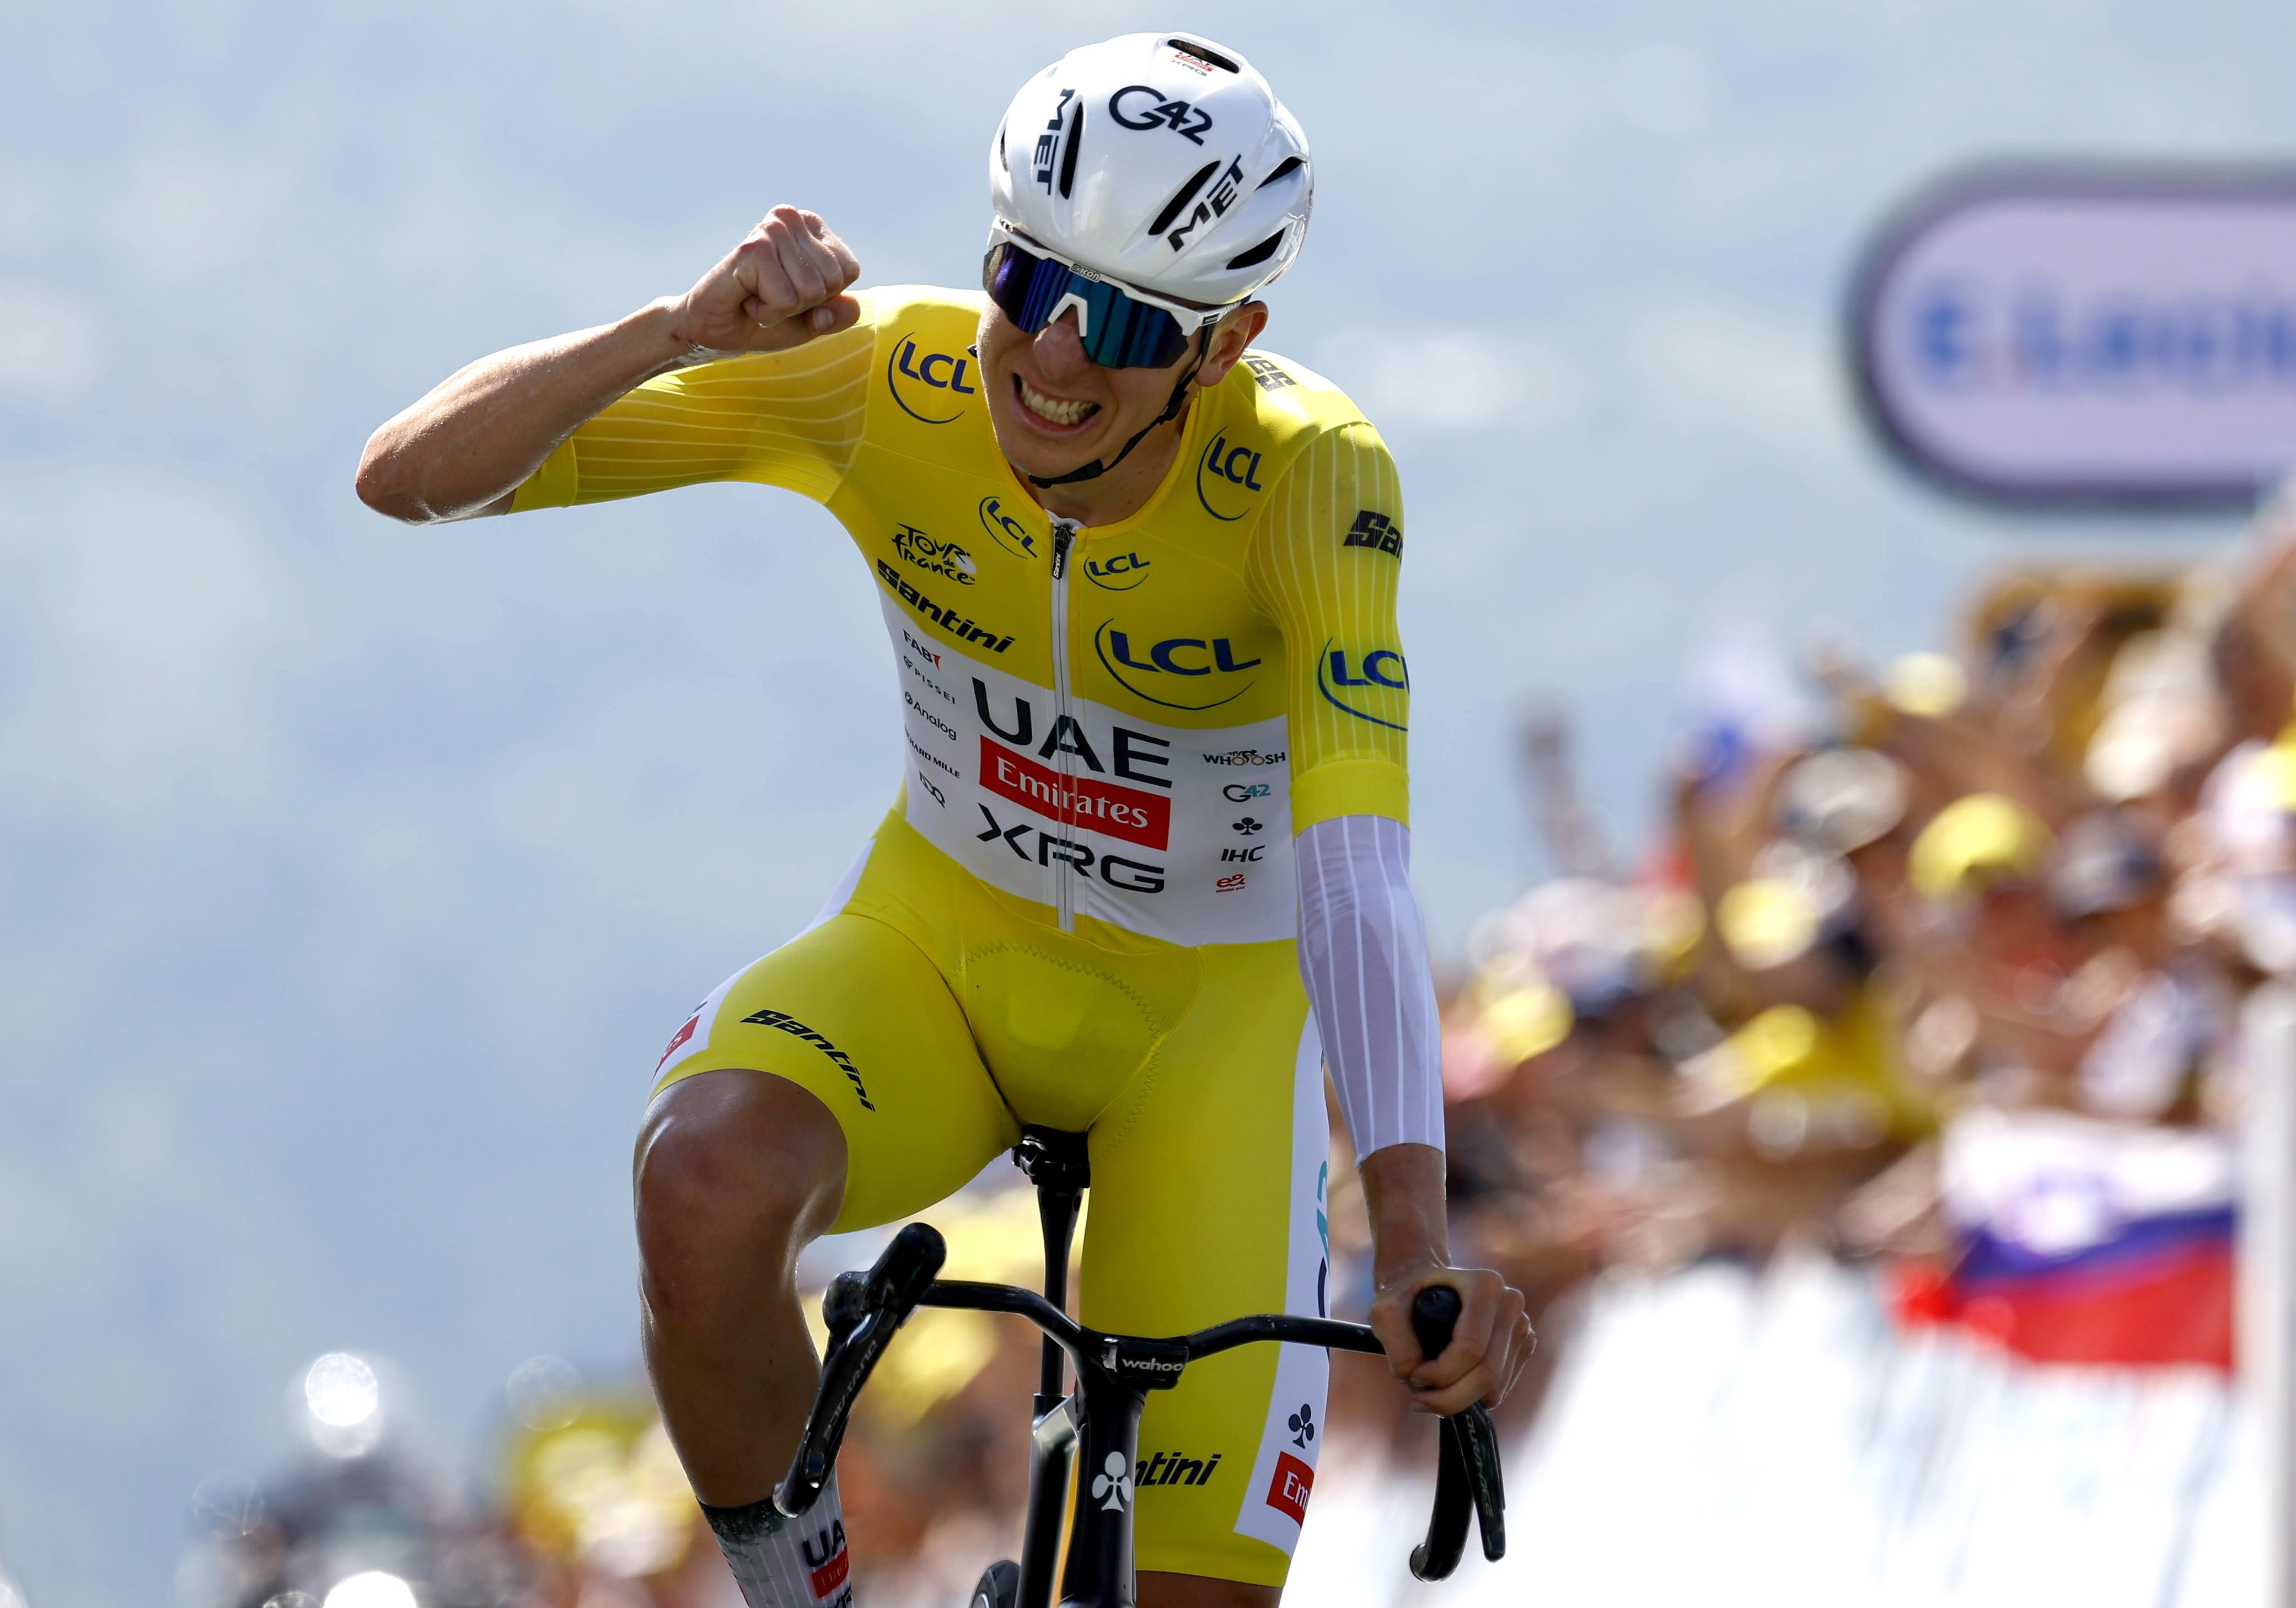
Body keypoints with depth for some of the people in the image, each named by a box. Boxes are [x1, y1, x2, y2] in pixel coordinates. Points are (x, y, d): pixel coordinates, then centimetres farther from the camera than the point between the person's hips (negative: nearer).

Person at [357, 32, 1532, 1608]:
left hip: (1208, 1007, -1)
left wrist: (1415, 1246, -55)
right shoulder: (890, 381, -21)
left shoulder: (1312, 481, -27)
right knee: (706, 1187, -34)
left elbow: (1356, 871, -41)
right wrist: (681, 334, -42)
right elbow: (415, 475, -23)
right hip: (936, 946, 1)